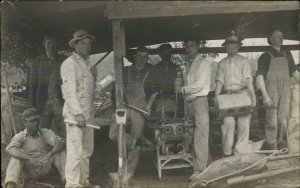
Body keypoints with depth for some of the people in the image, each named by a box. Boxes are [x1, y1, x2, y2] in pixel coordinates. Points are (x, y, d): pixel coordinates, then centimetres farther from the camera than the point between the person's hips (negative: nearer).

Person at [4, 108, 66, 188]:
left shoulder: (47, 133, -12)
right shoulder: (19, 137, -14)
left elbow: (62, 143, -27)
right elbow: (10, 150, -34)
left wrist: (49, 155, -44)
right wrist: (30, 158, -47)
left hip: (45, 167, 1)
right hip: (29, 171, -1)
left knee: (59, 149, -22)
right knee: (17, 153, -29)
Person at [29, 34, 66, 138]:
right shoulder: (37, 62, 8)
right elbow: (33, 85, 7)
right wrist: (33, 105, 2)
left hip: (60, 103, 0)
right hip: (43, 104, 0)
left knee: (64, 135, -4)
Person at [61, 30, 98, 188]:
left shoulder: (88, 63, 18)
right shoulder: (70, 63, -8)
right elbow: (69, 90, -15)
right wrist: (78, 113, -21)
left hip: (88, 111, 9)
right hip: (75, 111, -9)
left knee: (87, 149, 12)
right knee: (76, 149, -8)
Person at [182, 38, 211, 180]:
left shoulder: (203, 63, -3)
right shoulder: (188, 65, 19)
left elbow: (200, 84, -12)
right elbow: (188, 83, 16)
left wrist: (183, 89, -7)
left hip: (200, 100, -7)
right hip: (189, 101, 7)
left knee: (201, 135, -10)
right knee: (199, 136, 9)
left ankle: (199, 169, -10)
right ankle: (207, 163, 17)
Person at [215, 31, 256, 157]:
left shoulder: (243, 61, 8)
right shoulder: (222, 63, 15)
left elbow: (248, 79, -3)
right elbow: (220, 80, 8)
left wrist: (253, 95, -15)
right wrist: (216, 96, -5)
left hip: (243, 93, -1)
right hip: (229, 94, 1)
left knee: (243, 122, -5)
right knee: (228, 121, -10)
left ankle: (241, 151, 4)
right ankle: (227, 152, -1)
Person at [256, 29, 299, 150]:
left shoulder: (287, 54, 15)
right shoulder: (265, 56, 1)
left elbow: (293, 71, 26)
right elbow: (259, 77, -7)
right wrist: (265, 95, -18)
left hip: (285, 88, 3)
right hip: (271, 89, -3)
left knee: (283, 118, 2)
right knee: (272, 119, -3)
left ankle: (282, 146, 12)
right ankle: (272, 148, 4)